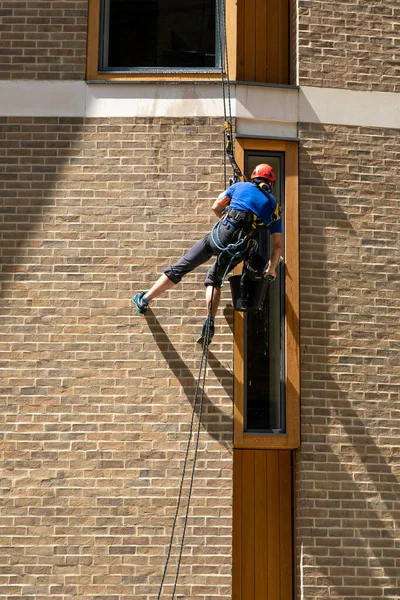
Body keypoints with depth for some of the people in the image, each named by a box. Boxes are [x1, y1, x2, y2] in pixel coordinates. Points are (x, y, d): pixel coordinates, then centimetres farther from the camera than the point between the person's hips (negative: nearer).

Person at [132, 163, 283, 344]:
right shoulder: (274, 207, 19)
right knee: (214, 278, 27)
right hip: (239, 251, 2)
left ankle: (143, 301, 19)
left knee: (180, 267, 10)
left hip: (222, 234, -2)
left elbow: (216, 207, 21)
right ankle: (210, 324, 12)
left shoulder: (241, 186, 15)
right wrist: (271, 269, 29)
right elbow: (277, 245, 16)